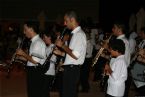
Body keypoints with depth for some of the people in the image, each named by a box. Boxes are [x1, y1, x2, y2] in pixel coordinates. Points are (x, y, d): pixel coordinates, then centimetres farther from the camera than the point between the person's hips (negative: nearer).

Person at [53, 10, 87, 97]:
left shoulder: (79, 34, -16)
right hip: (71, 69, 10)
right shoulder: (76, 33, 16)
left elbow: (75, 55, -25)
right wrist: (61, 53, 10)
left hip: (72, 70, -10)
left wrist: (62, 45, -15)